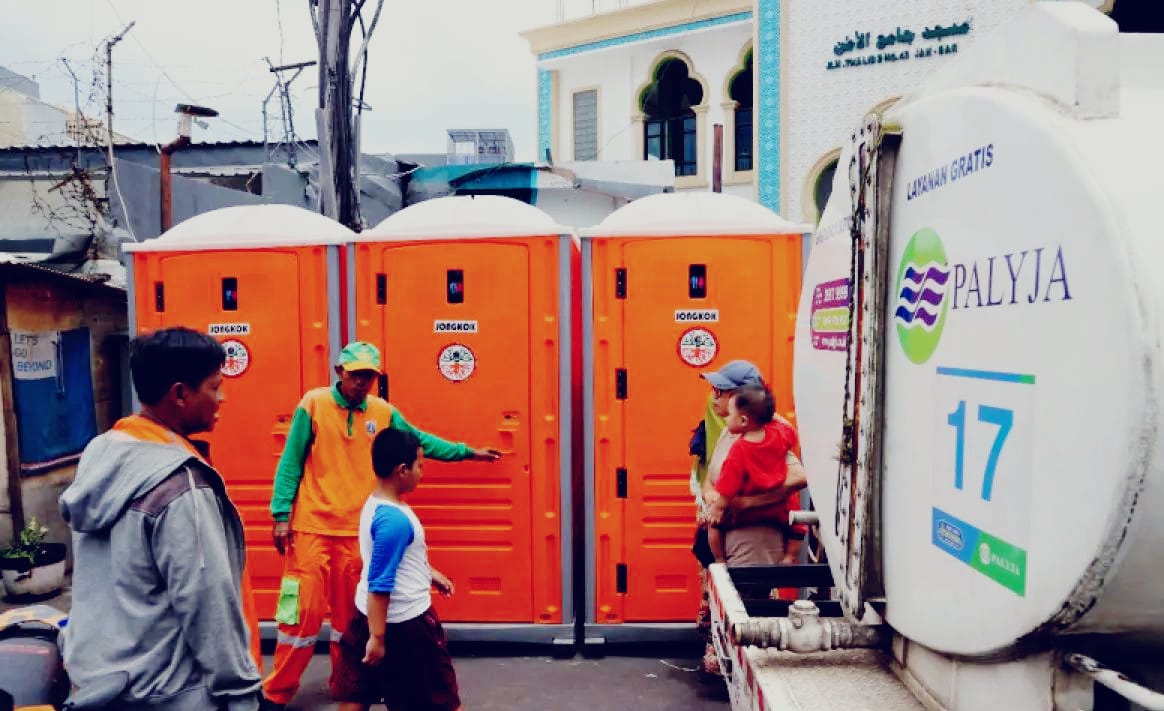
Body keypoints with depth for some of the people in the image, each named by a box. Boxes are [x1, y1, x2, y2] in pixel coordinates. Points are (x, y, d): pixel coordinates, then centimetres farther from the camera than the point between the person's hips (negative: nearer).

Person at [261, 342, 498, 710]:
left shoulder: (384, 413, 4)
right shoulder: (313, 404, -6)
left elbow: (421, 441, 14)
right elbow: (290, 463, -5)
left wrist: (467, 452, 12)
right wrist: (281, 514, -9)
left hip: (357, 531, 4)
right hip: (311, 527, -4)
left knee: (350, 613, 13)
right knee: (304, 611, 0)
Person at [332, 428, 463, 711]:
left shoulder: (375, 505, 3)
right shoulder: (395, 520, -27)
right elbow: (380, 585, -27)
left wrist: (430, 572, 26)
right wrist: (377, 637, -22)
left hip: (368, 614, 9)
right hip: (403, 622, -9)